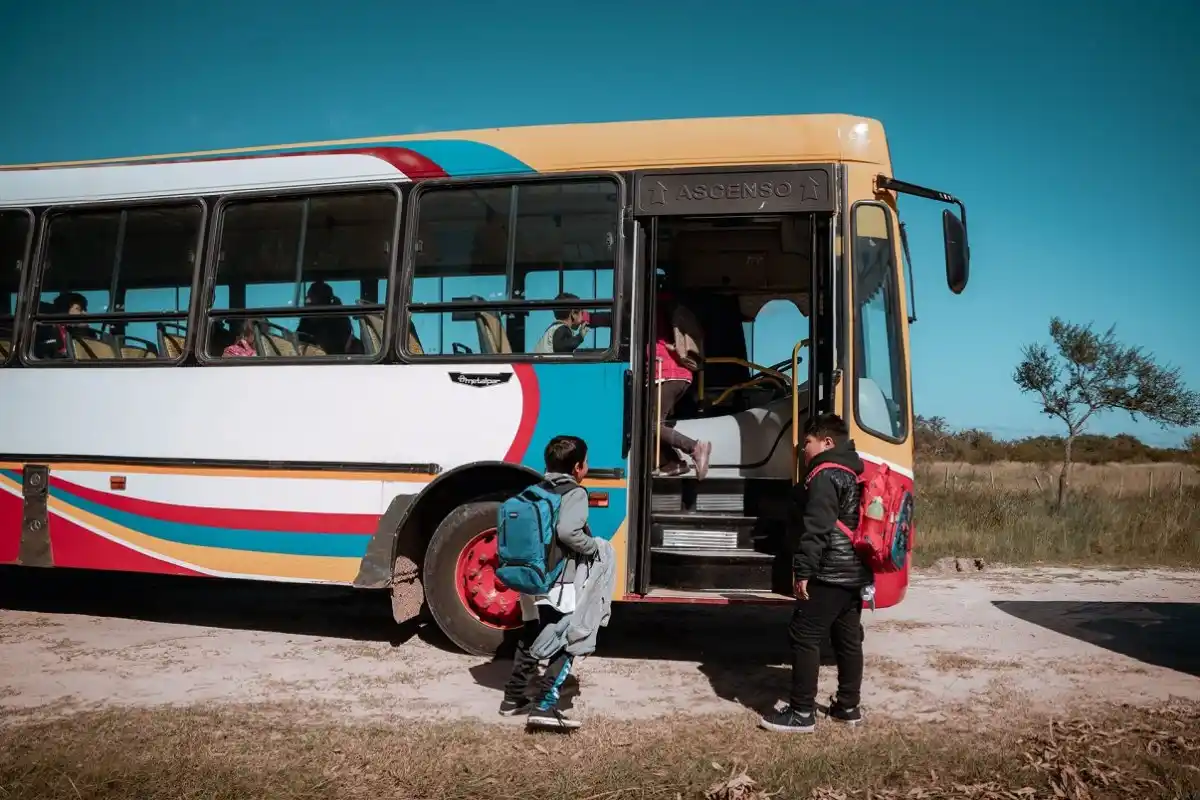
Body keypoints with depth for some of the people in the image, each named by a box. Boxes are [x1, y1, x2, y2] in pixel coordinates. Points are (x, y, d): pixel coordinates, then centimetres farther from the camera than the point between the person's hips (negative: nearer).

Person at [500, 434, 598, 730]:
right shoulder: (575, 493, -10)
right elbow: (567, 531, -27)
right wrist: (593, 547, -12)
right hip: (556, 584, -8)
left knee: (530, 640, 22)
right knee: (564, 645, 1)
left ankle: (513, 698, 30)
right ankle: (545, 706, -6)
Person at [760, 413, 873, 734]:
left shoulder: (825, 476, -15)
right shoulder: (855, 474, 16)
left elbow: (817, 529, -22)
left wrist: (803, 570, -20)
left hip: (828, 574, -10)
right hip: (855, 573, 10)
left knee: (804, 638, -5)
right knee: (848, 640, 15)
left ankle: (801, 713, -2)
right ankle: (848, 707, 24)